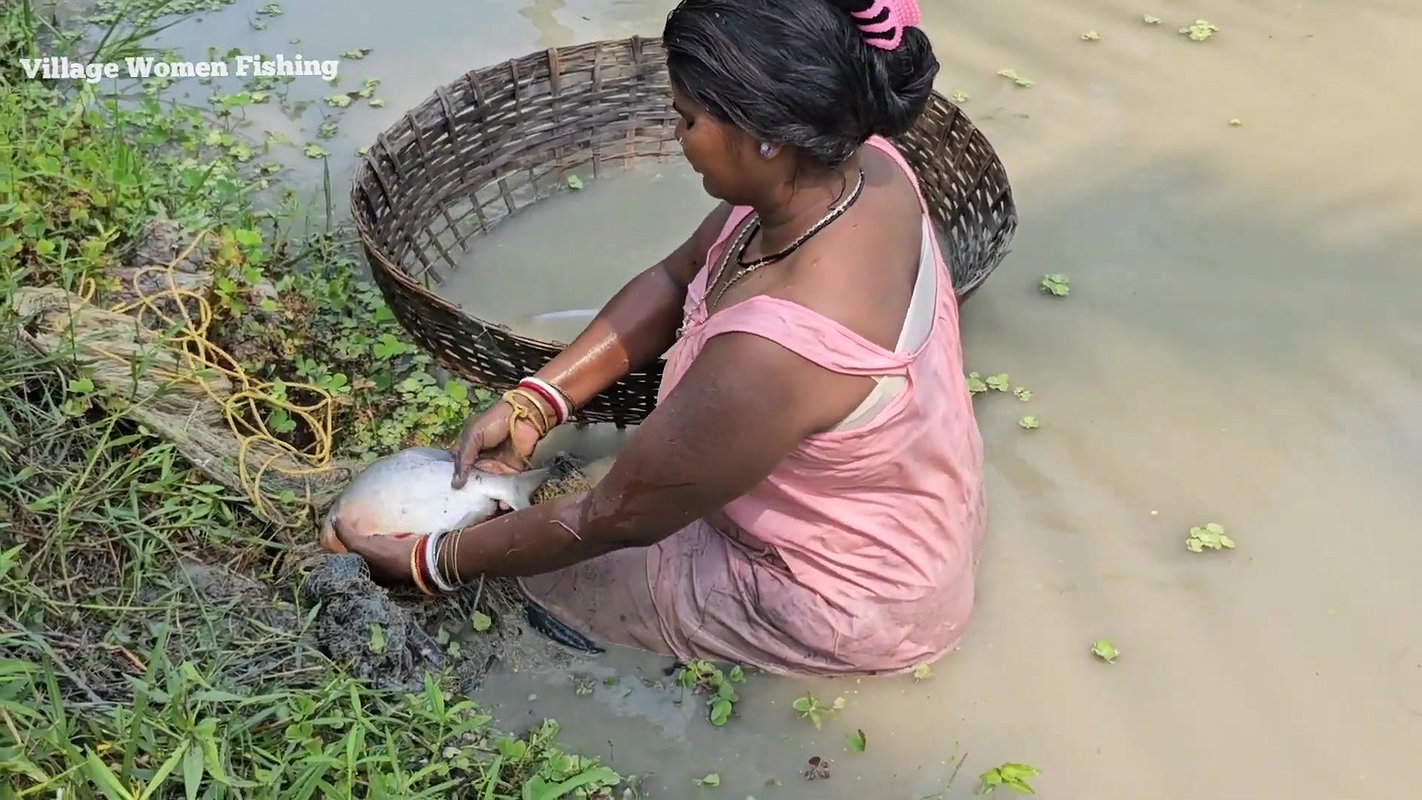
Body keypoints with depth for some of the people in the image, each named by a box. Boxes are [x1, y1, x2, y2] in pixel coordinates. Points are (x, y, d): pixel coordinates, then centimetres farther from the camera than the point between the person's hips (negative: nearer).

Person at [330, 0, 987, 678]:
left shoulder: (775, 350, -41)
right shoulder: (859, 165, -16)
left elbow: (617, 518, -26)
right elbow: (676, 279, -2)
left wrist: (432, 563, -11)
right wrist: (531, 404, -7)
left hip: (856, 603, -7)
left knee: (542, 563, 3)